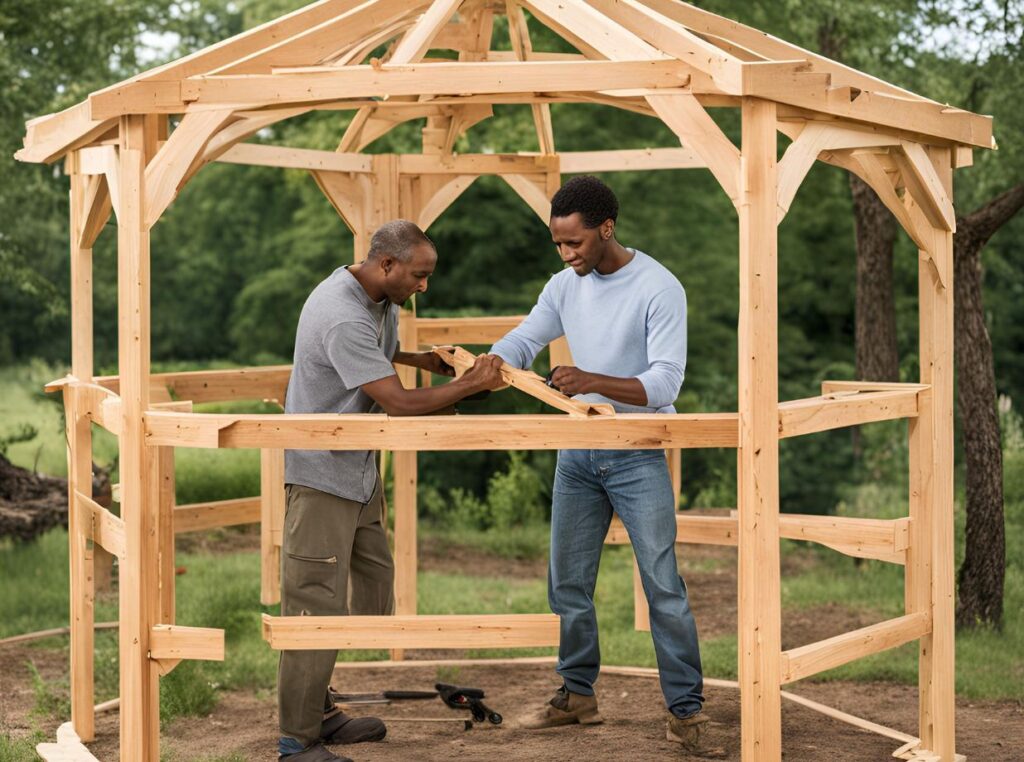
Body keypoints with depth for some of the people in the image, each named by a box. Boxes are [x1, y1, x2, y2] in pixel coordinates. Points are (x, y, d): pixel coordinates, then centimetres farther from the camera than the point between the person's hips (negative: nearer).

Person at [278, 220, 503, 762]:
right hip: (321, 475, -10)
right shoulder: (344, 318, -26)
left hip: (358, 469, 10)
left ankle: (318, 713, 22)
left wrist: (427, 361, 15)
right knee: (317, 605, -8)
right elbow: (399, 403, -25)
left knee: (372, 588, 13)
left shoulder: (382, 299, 6)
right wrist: (471, 384, -14)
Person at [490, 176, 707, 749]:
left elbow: (665, 384, -22)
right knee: (568, 583, 10)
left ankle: (686, 708, 3)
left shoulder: (659, 288, -16)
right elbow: (521, 343, 4)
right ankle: (578, 695, 23)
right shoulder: (565, 286, 2)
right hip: (578, 455, 6)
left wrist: (593, 381, -37)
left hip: (639, 458, -6)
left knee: (663, 586, -5)